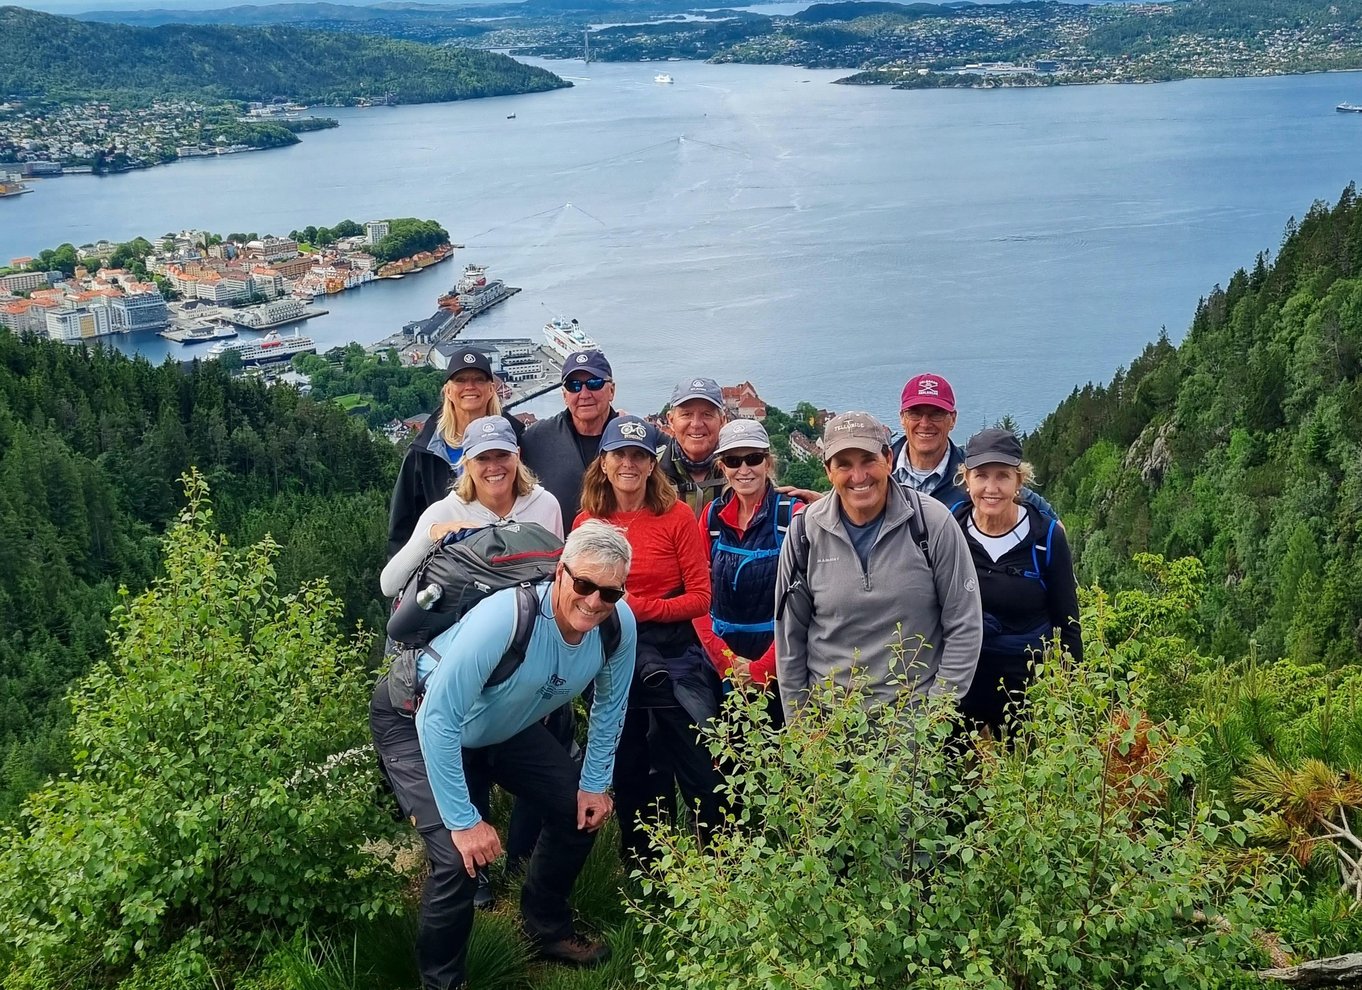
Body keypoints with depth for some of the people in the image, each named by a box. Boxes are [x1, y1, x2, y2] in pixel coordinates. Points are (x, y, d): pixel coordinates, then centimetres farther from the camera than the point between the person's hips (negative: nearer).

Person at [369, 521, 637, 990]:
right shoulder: (505, 617, -39)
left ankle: (547, 927, 33)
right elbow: (439, 720, -35)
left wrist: (595, 783, 2)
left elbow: (609, 705, 0)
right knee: (461, 857, -21)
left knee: (582, 808, 7)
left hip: (502, 724, 7)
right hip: (417, 720, -7)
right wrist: (463, 821, -31)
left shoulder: (620, 624, -20)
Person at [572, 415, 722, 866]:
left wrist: (639, 608, -16)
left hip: (672, 655, -4)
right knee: (630, 774, 15)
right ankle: (645, 872, 30)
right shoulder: (586, 523, 3)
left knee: (699, 772, -1)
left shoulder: (676, 516, -6)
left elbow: (700, 597, -7)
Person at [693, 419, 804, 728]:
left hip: (776, 669, -4)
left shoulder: (793, 515, -8)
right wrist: (726, 661, -6)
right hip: (720, 666, 4)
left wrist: (761, 669, -13)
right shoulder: (712, 516, 5)